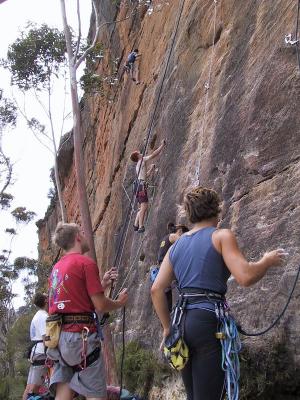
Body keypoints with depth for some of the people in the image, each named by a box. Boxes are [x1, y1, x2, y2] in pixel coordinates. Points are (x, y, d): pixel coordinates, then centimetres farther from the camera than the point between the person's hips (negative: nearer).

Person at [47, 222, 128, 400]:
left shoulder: (57, 267, 16)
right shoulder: (86, 262, -9)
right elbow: (100, 306, -10)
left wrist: (103, 285, 23)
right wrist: (120, 302, 9)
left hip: (59, 335, 8)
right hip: (81, 334, -8)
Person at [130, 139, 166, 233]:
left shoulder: (138, 165, 26)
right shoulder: (142, 160, 1)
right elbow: (154, 154, -2)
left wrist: (151, 169, 34)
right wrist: (162, 145, 6)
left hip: (138, 185, 10)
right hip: (141, 185, -10)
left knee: (142, 207, 13)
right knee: (144, 207, -15)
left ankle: (136, 225, 9)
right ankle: (141, 227, -21)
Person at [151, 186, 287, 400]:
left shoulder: (176, 245, 16)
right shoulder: (221, 236, -1)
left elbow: (157, 289, 11)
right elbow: (245, 276, -14)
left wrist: (167, 327, 18)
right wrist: (268, 260, 4)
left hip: (182, 322, 7)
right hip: (209, 320, -7)